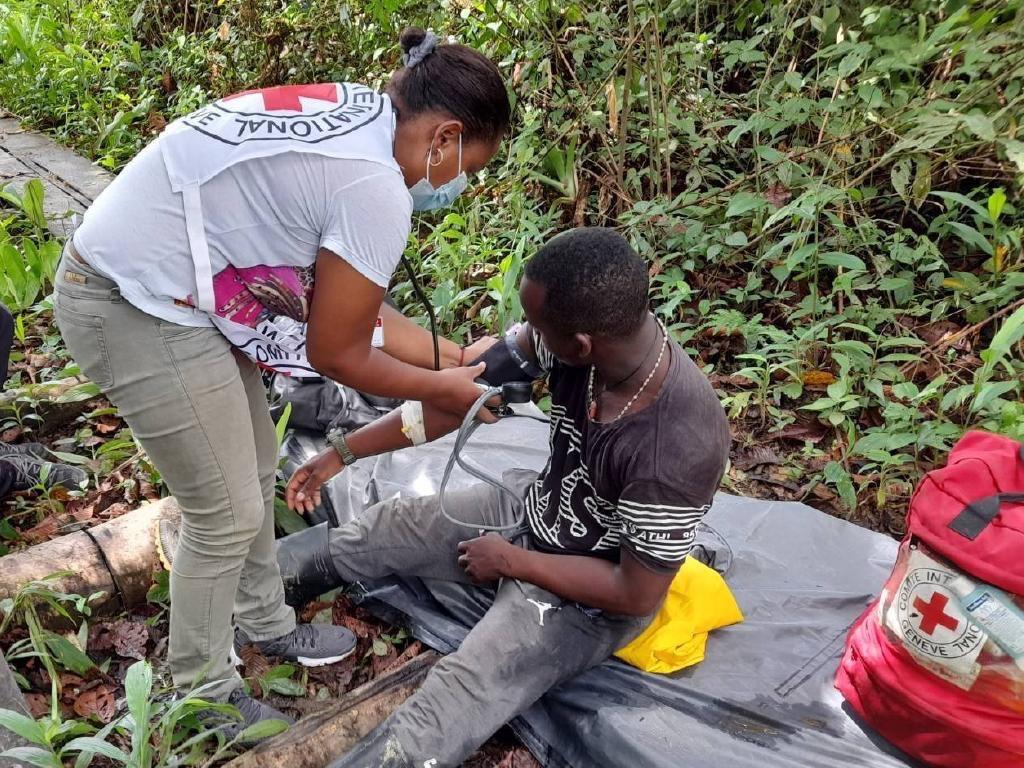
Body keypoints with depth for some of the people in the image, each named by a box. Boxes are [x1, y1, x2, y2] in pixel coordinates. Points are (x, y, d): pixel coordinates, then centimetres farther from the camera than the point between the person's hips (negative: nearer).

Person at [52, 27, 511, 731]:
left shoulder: (351, 115, 5)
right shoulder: (376, 190, -23)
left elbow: (347, 306, 10)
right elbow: (337, 355, -12)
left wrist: (453, 356, 12)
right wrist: (441, 390, 3)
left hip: (156, 280, 10)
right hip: (137, 311, -10)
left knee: (255, 469, 20)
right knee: (227, 515, 3)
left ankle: (265, 625, 41)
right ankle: (200, 694, 27)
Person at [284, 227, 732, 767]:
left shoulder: (680, 446, -37)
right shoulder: (592, 326, -20)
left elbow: (637, 596, -24)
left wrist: (510, 561, -15)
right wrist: (342, 453, -5)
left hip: (584, 598, -6)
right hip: (532, 508, 6)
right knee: (362, 538, 10)